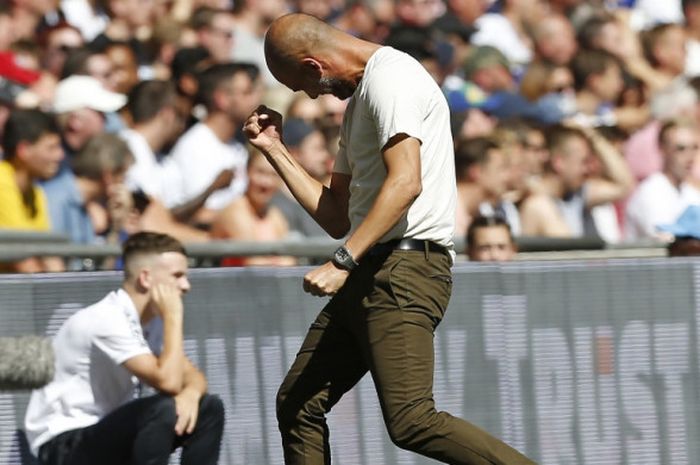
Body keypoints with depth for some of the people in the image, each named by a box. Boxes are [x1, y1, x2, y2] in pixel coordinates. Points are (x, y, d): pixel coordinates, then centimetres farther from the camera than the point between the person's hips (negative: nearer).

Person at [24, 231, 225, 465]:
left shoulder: (152, 319, 7)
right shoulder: (106, 320, -22)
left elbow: (192, 375, 8)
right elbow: (168, 382, -29)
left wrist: (191, 393, -17)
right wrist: (173, 316, -20)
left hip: (106, 433, 9)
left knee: (209, 408, -3)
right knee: (164, 409, -31)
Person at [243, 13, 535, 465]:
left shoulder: (390, 76, -7)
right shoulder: (361, 97, 25)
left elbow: (405, 182, -21)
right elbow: (337, 218, 27)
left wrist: (342, 262, -24)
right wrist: (275, 149, 24)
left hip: (405, 269, -11)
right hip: (369, 274, 11)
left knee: (411, 422, -20)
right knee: (297, 405, 7)